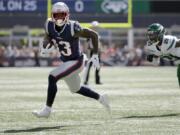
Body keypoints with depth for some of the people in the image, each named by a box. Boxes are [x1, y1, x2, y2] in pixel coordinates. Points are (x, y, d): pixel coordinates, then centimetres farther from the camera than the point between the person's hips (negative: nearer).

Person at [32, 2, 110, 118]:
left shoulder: (72, 28, -27)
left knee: (52, 78, -21)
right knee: (76, 89, 23)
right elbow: (48, 38, 8)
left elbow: (93, 35, -19)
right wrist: (46, 46, -17)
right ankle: (101, 98, 43)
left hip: (76, 61, -8)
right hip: (66, 62, 8)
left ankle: (47, 110, -10)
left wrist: (95, 55, -17)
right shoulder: (50, 26, -10)